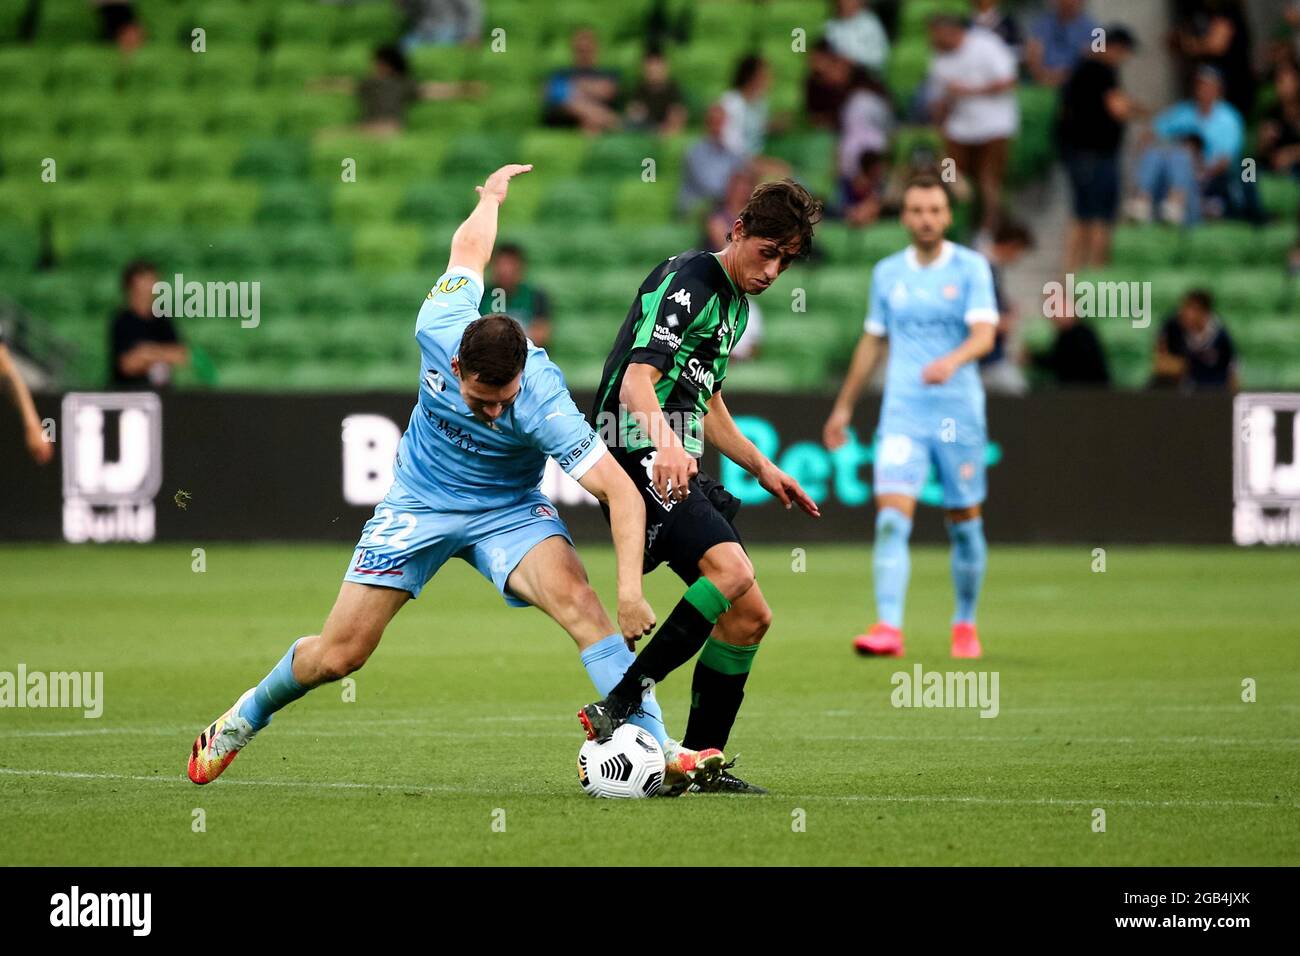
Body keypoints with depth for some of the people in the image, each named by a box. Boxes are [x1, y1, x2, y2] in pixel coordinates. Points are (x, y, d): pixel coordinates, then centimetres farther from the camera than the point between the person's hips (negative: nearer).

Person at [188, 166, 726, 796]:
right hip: (418, 503, 2)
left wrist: (630, 592, -44)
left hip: (508, 510, -2)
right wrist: (492, 195, 16)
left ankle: (659, 750, -32)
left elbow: (620, 490, -35)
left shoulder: (544, 407, -35)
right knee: (336, 656, -1)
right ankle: (247, 716, 29)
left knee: (573, 593, -31)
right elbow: (468, 249, -6)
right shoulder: (440, 329, -27)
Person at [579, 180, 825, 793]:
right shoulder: (688, 281, -10)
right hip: (639, 457, -10)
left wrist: (761, 467, 31)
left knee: (749, 615, 7)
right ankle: (617, 707, -31)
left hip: (678, 467, 10)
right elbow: (637, 379, -23)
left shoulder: (734, 303, 21)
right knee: (730, 569, -31)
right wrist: (665, 442, -41)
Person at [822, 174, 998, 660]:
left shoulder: (971, 268, -2)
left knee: (964, 522, 8)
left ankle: (965, 625, 26)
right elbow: (872, 341, 19)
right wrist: (843, 407, 21)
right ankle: (888, 628, -22)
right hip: (902, 414, 2)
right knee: (891, 517, -15)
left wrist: (953, 360, -35)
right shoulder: (887, 272, 8)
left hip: (959, 412, -2)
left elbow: (984, 334, -14)